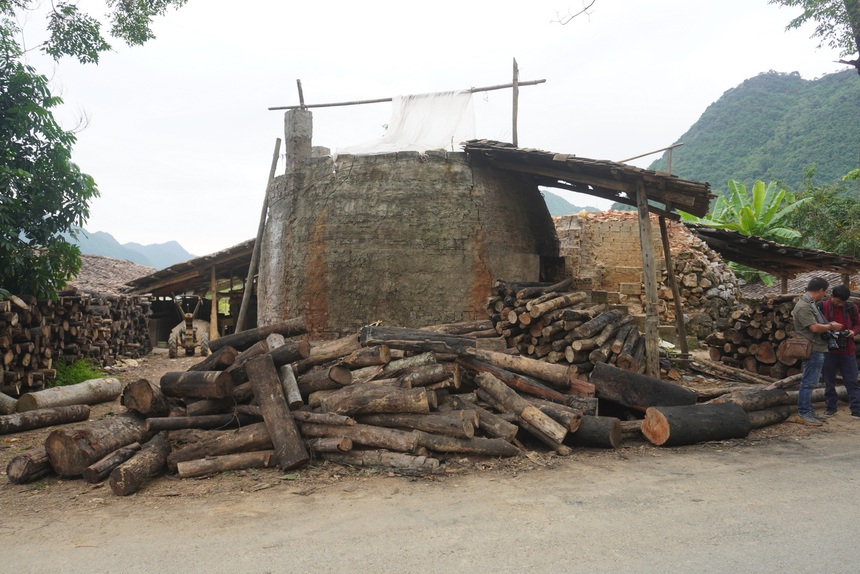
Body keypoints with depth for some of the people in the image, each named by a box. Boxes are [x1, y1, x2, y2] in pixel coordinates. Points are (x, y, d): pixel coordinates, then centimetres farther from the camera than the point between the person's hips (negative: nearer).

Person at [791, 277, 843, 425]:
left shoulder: (810, 303, 14)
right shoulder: (803, 306, -19)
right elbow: (815, 327, -22)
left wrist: (828, 324, 12)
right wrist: (831, 326, -8)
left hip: (817, 349, 11)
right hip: (812, 350, -11)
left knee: (809, 382, 15)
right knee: (808, 382, -6)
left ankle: (808, 410, 22)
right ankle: (803, 413, -1)